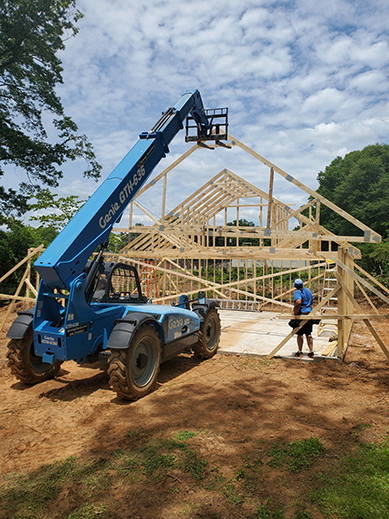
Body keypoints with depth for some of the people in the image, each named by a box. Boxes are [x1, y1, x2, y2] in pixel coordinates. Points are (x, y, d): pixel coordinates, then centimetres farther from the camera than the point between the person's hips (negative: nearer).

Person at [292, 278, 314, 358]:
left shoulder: (297, 292, -13)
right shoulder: (308, 290, 11)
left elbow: (298, 302, -29)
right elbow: (311, 301, 21)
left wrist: (295, 312, -21)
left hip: (301, 314, -7)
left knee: (300, 334, 3)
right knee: (308, 334, 13)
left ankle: (300, 352, 11)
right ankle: (311, 352, 15)